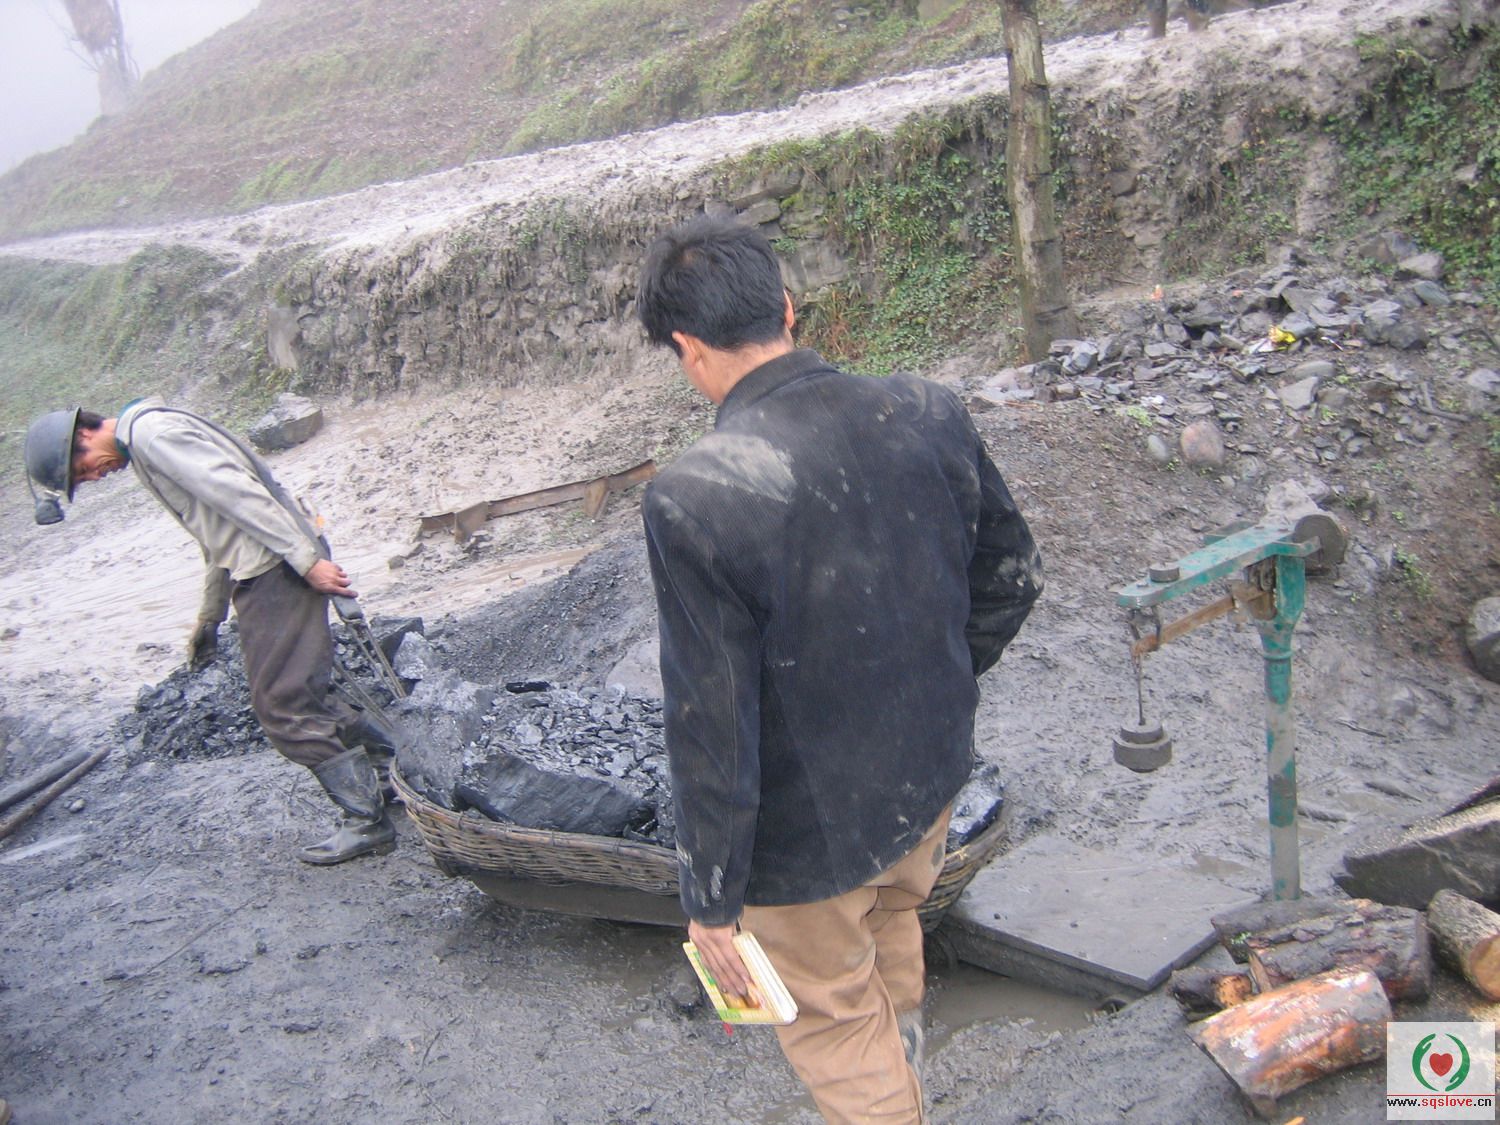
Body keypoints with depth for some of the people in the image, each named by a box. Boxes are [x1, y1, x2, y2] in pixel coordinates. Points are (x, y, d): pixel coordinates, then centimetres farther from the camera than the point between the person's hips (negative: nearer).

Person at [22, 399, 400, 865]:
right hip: (258, 570, 10)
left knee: (283, 707, -5)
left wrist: (307, 560, -23)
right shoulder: (145, 437, 23)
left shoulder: (151, 431, -9)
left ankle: (367, 820, 2)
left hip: (276, 568, -10)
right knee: (300, 695, 15)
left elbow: (239, 493, -19)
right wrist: (210, 615, 33)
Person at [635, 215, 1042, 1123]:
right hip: (934, 771, 7)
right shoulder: (930, 413, -14)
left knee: (836, 1019, 21)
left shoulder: (693, 498, -29)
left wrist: (712, 898, -9)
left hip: (809, 827, -6)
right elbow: (1013, 574, 0)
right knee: (893, 920, 35)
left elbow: (713, 727, -24)